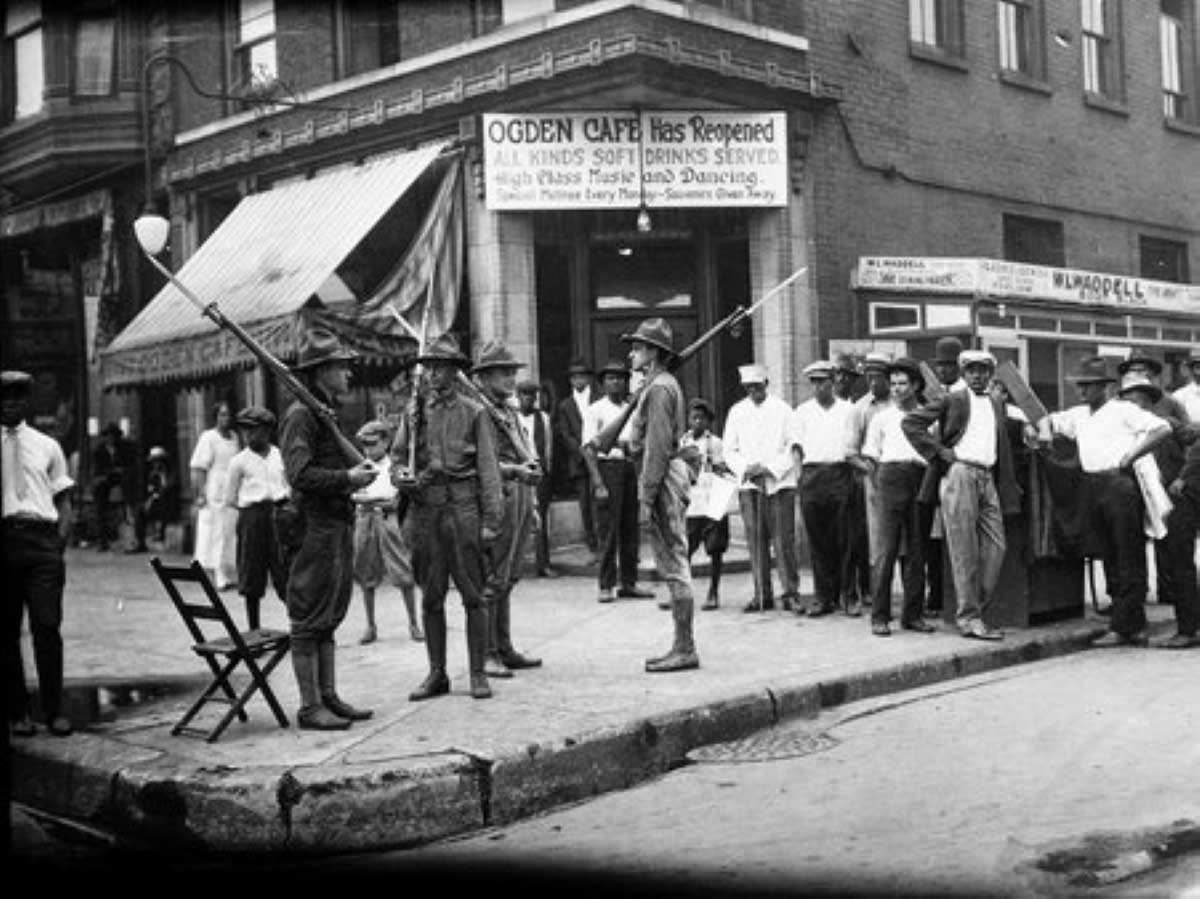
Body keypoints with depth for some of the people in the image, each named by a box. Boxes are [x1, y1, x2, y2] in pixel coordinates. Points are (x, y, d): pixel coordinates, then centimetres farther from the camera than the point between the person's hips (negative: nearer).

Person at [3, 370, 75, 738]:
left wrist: (59, 542, -2)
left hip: (42, 538, 0)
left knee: (47, 626, -7)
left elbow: (64, 500, 13)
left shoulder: (47, 446, 13)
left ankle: (54, 711, 0)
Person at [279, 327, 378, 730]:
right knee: (308, 620, -2)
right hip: (315, 527, -10)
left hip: (338, 526, 10)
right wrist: (348, 477, -18)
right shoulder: (300, 415, -13)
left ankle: (329, 697, 22)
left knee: (328, 619, 14)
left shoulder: (327, 412, 17)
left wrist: (356, 473, 9)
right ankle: (310, 707, 3)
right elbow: (300, 475, -22)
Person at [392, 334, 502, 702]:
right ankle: (437, 674, 17)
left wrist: (491, 520, -8)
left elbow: (488, 469, -1)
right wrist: (401, 475, -9)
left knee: (473, 595, 0)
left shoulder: (474, 412, 2)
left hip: (463, 508, -3)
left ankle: (478, 674, 8)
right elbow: (396, 457, 16)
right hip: (425, 509, 3)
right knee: (431, 598, 8)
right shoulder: (415, 412, 11)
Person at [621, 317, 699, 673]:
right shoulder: (664, 384, 19)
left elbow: (658, 448, -20)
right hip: (671, 474, 11)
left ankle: (685, 650, -3)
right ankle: (682, 647, 17)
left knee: (674, 566, -7)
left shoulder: (659, 388, -13)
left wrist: (647, 498, -20)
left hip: (663, 480, -11)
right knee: (674, 567, 12)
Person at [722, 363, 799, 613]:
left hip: (780, 482, -2)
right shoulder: (736, 412, 11)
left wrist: (768, 468, -11)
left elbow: (793, 447, -1)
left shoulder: (782, 410, 3)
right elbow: (729, 449, 11)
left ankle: (790, 593, -1)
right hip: (749, 484, 2)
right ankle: (762, 594, 8)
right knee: (755, 540, 1)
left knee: (784, 539, -7)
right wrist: (745, 469, -6)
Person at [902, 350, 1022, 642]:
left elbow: (1004, 450, 20)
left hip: (988, 478, 6)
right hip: (959, 473, -5)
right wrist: (938, 451, -8)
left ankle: (980, 612, 11)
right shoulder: (951, 400, 3)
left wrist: (1009, 489, 13)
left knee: (995, 546, 1)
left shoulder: (998, 405, 20)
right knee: (964, 550, -5)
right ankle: (968, 617, -1)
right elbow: (910, 422, -3)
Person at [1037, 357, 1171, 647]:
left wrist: (1130, 457, -11)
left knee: (1129, 560, -5)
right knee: (1109, 559, 7)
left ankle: (1123, 628, -6)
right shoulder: (1078, 415, 18)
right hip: (1092, 487, 7)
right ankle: (1134, 626, 14)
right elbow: (1049, 419, 34)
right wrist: (1045, 430, 10)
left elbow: (1163, 429, -9)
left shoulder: (1123, 410, -1)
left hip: (1120, 483, -7)